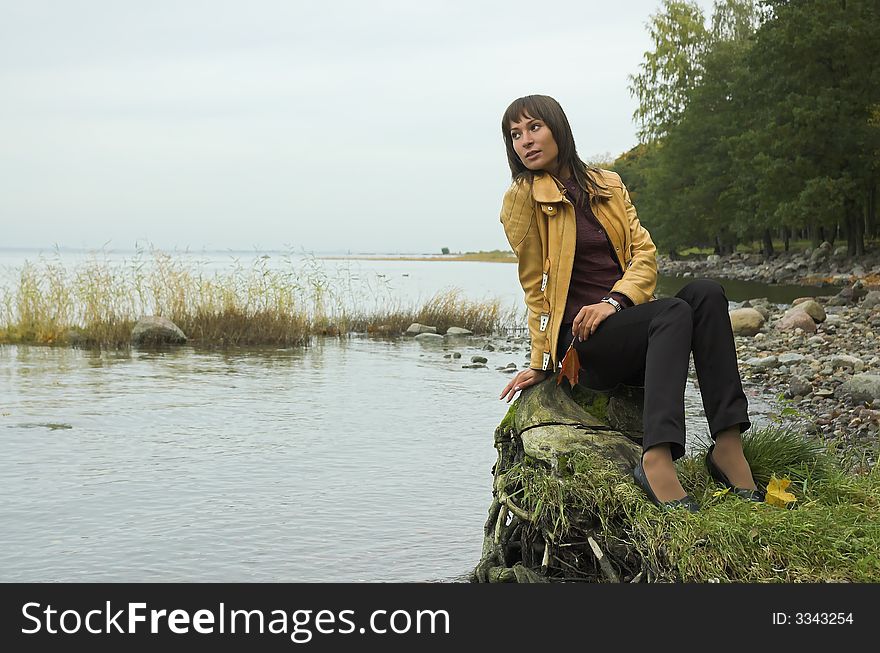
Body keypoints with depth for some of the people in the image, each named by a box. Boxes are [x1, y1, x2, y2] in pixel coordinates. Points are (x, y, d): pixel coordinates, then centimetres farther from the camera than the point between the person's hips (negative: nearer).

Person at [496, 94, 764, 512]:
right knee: (675, 312, -32)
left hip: (626, 318, 5)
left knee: (705, 293, -24)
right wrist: (541, 362, 1)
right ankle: (657, 458, -47)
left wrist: (614, 301, -14)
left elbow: (645, 253, 4)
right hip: (581, 340, -5)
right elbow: (535, 285, 1)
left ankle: (728, 445, -32)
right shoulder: (522, 198, -1)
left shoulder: (608, 185, 13)